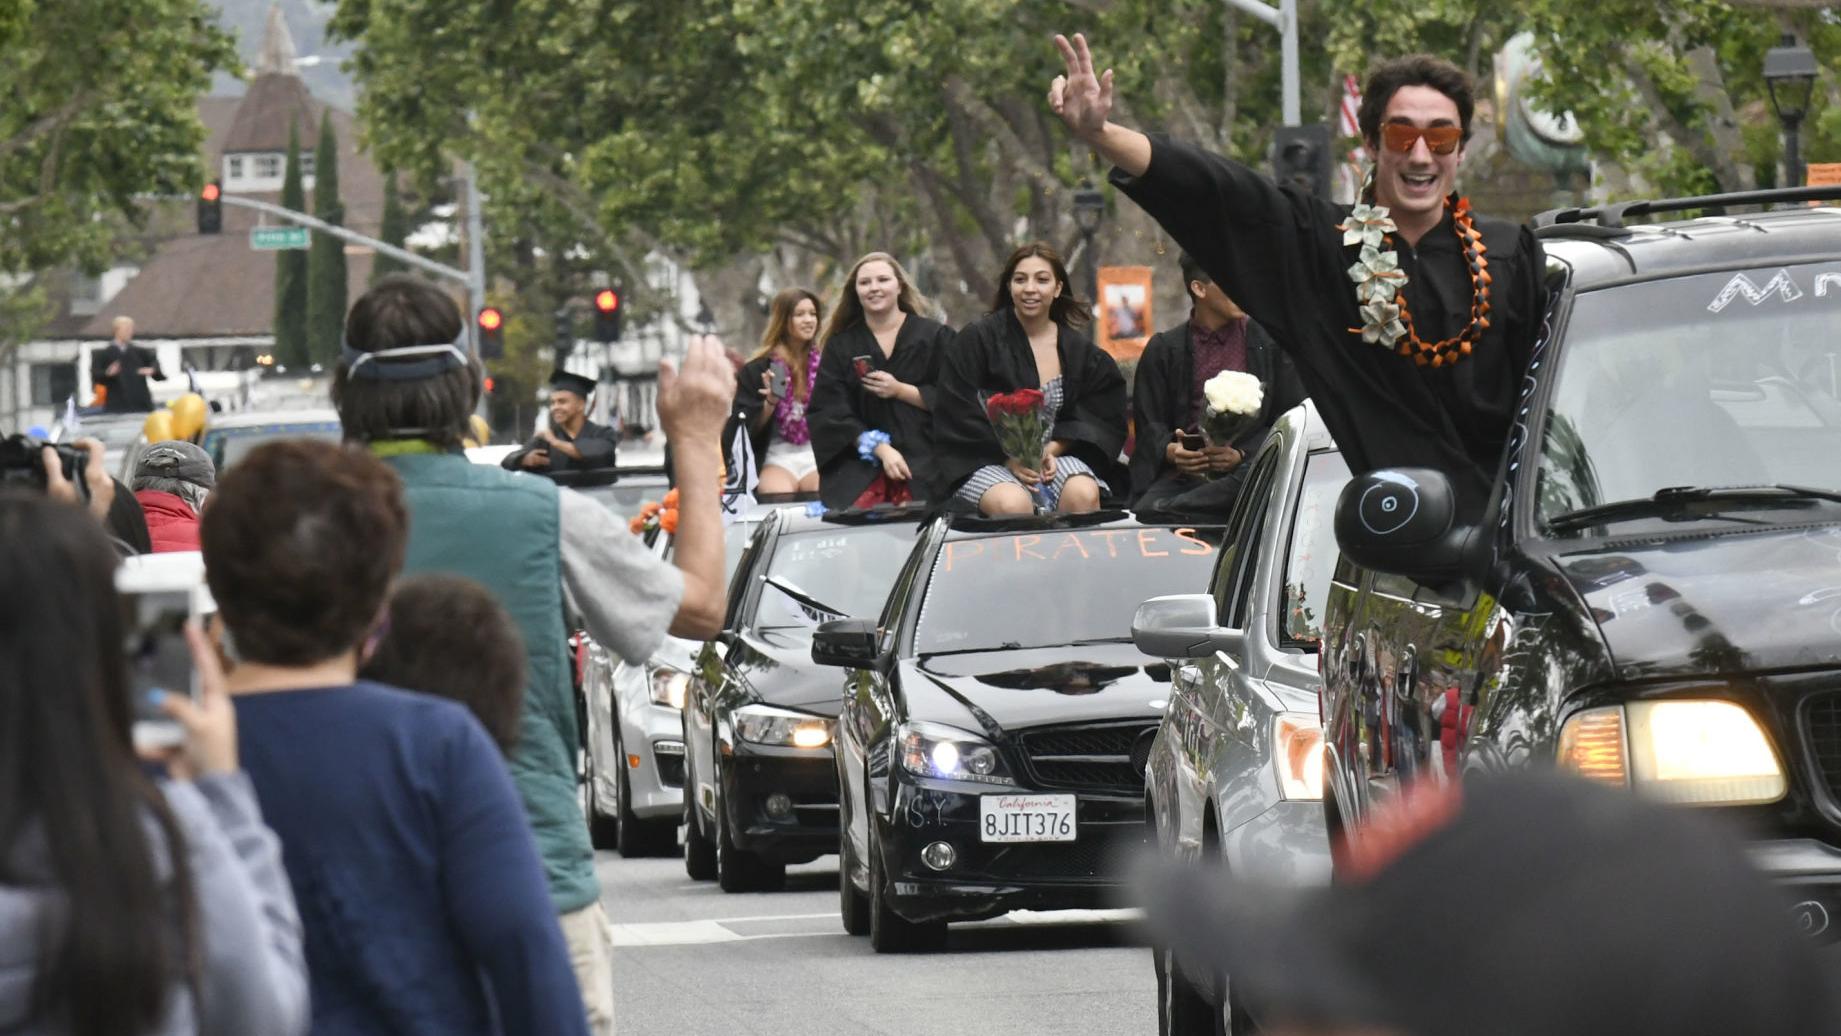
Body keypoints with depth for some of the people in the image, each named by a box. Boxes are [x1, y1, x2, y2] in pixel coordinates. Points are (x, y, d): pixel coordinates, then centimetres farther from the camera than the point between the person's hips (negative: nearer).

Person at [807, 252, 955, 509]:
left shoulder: (935, 336, 10)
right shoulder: (841, 345, 13)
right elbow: (831, 412, 3)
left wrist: (900, 390, -6)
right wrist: (880, 448, -10)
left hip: (923, 456, -1)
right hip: (858, 460, 1)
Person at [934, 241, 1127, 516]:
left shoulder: (1078, 349, 11)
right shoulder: (977, 339, -1)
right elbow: (958, 415, -5)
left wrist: (1052, 450, -10)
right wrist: (1009, 457, -15)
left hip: (1053, 455, 3)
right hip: (986, 460, -3)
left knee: (1084, 495, -31)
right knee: (1014, 504, -37)